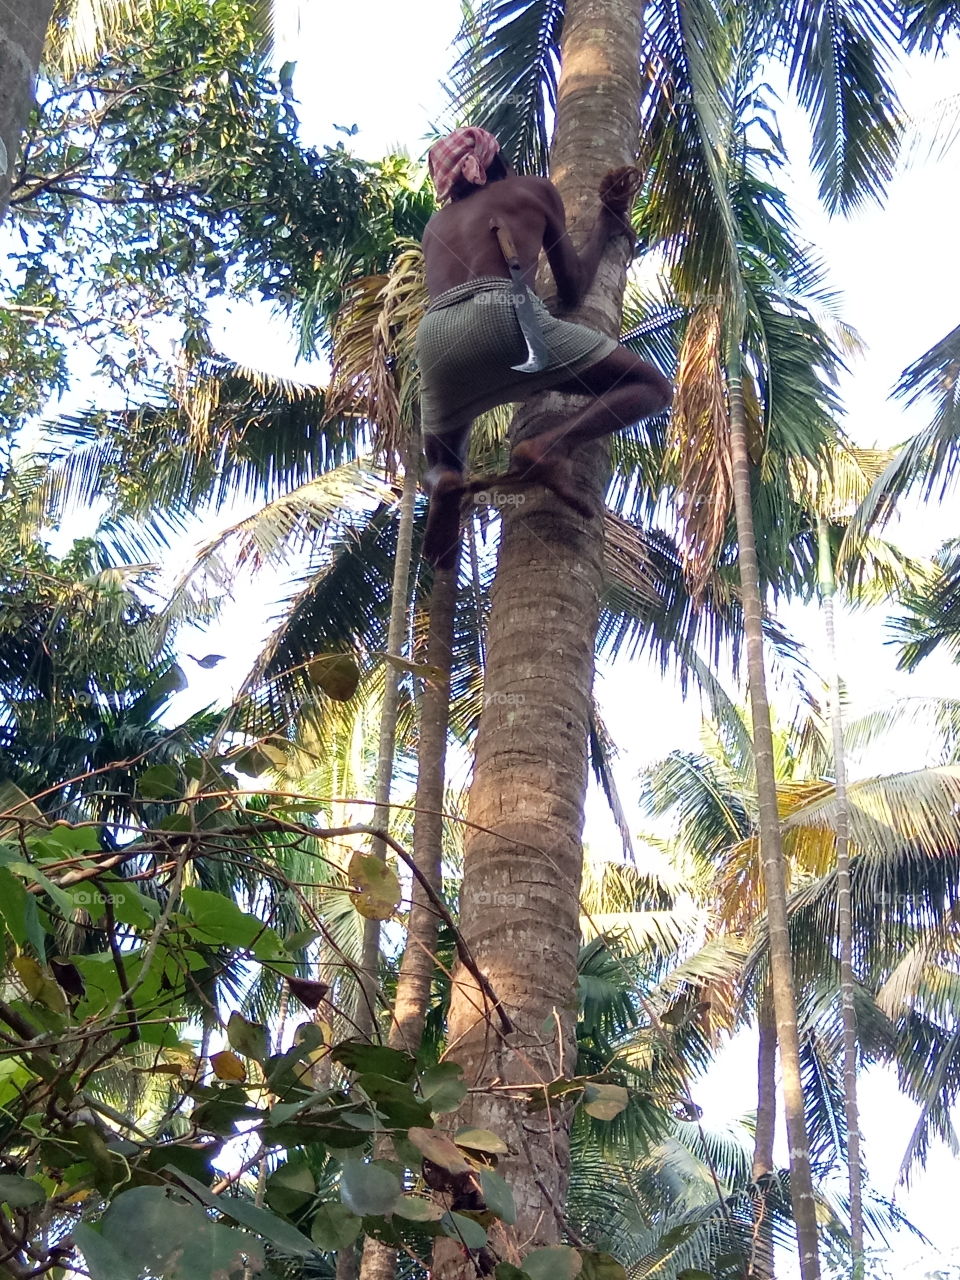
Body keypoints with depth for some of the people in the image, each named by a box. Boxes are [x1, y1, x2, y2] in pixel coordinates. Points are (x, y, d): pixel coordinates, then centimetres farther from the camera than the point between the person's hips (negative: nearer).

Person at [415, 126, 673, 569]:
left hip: (434, 337, 4)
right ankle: (549, 446, -21)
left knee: (441, 464, 28)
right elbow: (572, 290, 25)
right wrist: (606, 224, 42)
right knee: (651, 386, 6)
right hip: (503, 316, -4)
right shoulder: (533, 190, 25)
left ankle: (444, 485, -12)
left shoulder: (436, 225, 36)